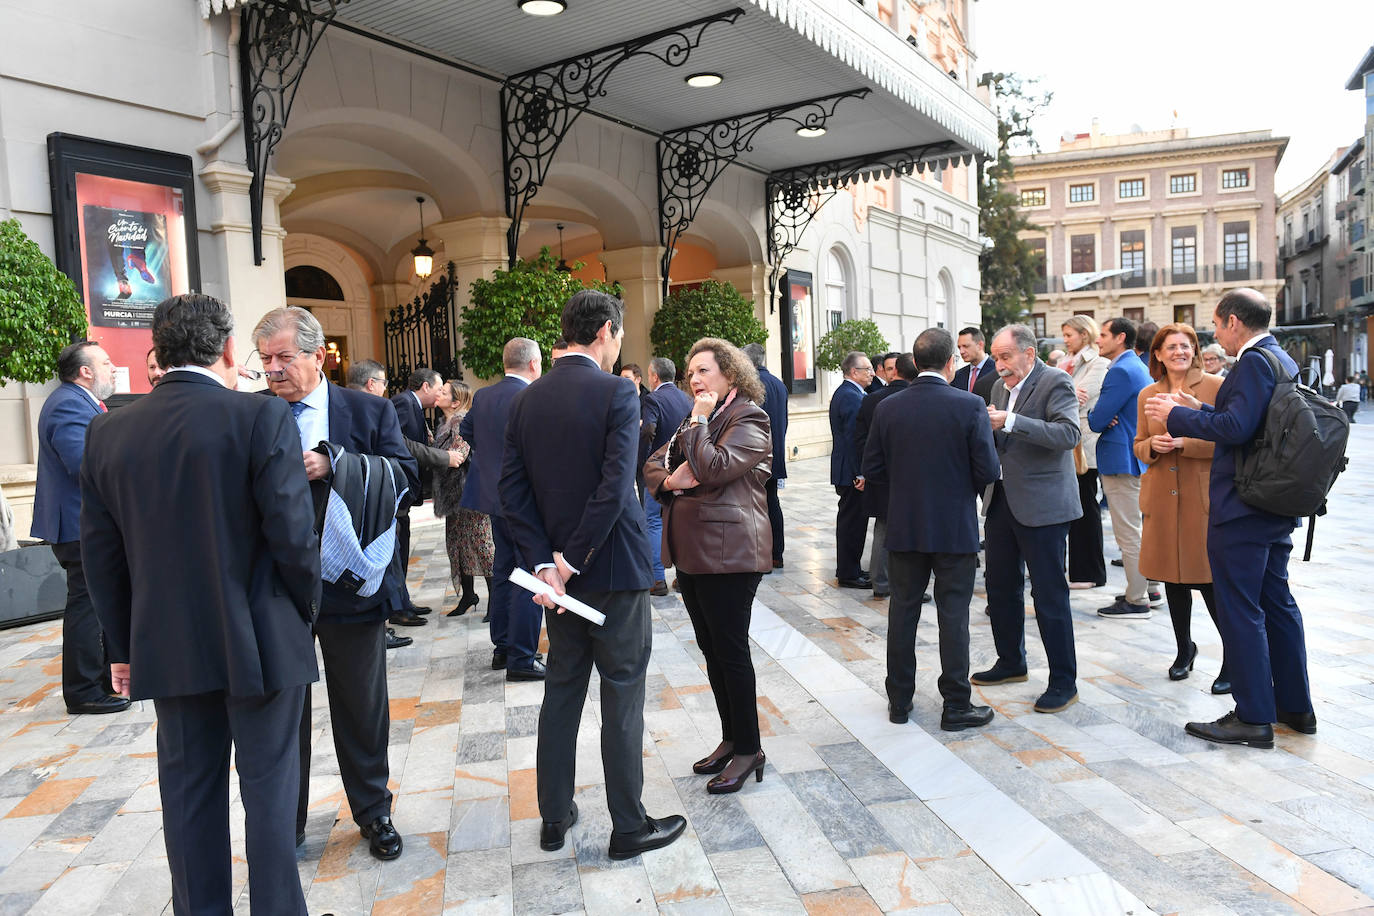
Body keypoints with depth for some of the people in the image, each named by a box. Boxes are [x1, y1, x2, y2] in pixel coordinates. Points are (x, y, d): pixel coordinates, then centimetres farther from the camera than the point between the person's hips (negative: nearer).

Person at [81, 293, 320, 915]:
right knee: (269, 786, 9)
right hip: (259, 643, -4)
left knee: (189, 793, 17)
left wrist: (123, 646, 16)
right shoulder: (262, 419, -14)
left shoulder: (108, 433, 2)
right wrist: (306, 610, 0)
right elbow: (292, 534, -17)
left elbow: (101, 554, 7)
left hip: (167, 648, 5)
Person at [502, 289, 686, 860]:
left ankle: (554, 818, 29)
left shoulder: (527, 400, 4)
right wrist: (573, 559, -16)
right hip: (614, 568, -6)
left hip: (558, 569, 6)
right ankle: (628, 828, 18)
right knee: (622, 695, 6)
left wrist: (543, 561, -6)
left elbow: (512, 490, -1)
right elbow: (616, 486, -23)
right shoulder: (616, 393, -14)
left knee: (562, 690, 17)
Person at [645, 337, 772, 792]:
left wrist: (699, 421, -11)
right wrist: (669, 479, -6)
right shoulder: (695, 420, 18)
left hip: (728, 552, -8)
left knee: (731, 649, -2)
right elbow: (652, 466, 15)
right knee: (712, 649, 14)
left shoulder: (748, 418, -8)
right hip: (690, 551, 9)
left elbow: (712, 468, -22)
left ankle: (748, 748, 12)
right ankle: (731, 738, 27)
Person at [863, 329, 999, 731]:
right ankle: (956, 705, 14)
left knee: (903, 611, 13)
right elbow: (988, 471, -12)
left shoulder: (887, 408, -4)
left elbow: (873, 472, -1)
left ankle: (899, 700, 23)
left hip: (904, 528, 3)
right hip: (955, 528, -2)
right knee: (953, 615, 6)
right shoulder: (970, 406, -12)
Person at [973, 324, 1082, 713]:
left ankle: (1063, 682, 11)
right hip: (1001, 500, 8)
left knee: (1049, 593, -1)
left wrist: (1010, 422, -29)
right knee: (1000, 585, 16)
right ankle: (1011, 662, 33)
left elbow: (1068, 434, -24)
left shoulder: (1055, 383, -10)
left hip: (1042, 503, -8)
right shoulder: (1001, 386, 13)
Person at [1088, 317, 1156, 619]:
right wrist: (1102, 417, -1)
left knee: (1128, 534, -4)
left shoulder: (1121, 371, -18)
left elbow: (1096, 421, -19)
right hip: (1137, 457, 11)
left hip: (1122, 460, -11)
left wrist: (1095, 416, 2)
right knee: (1136, 530, 18)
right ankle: (1145, 588, 28)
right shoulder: (1138, 367, 16)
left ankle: (1137, 601, 3)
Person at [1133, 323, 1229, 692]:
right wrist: (1152, 446, -7)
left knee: (1210, 580, -5)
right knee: (1172, 578, 13)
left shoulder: (1215, 386, -2)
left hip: (1204, 497, -4)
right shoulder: (1146, 395, 10)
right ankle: (1184, 648, 32)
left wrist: (1185, 443, -18)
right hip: (1162, 498, 4)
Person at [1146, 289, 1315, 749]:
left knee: (1240, 611, -2)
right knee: (1277, 603, 18)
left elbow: (1237, 428, -26)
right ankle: (1295, 706, 28)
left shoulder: (1254, 362, -17)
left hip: (1241, 511, -10)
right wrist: (1198, 409, 17)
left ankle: (1253, 717, 5)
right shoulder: (1283, 360, 14)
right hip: (1276, 508, 10)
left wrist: (1177, 416, -15)